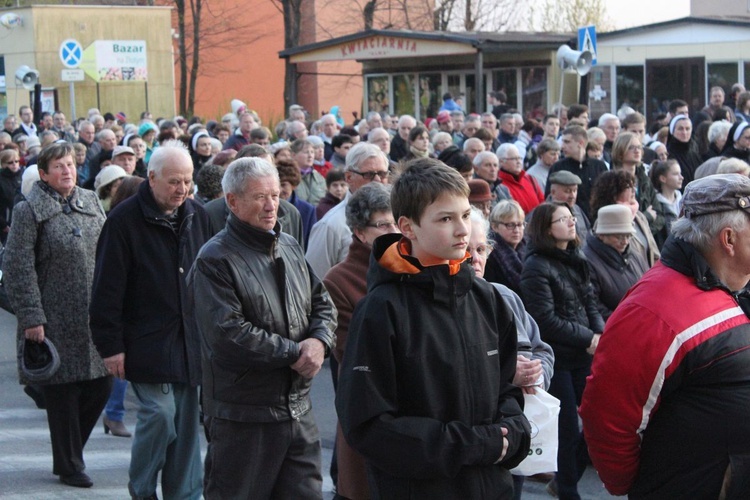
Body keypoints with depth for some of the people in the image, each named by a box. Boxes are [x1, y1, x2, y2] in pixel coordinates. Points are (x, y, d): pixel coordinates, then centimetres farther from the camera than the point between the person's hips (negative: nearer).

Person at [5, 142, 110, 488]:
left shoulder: (91, 203, 11)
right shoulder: (30, 211, -6)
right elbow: (18, 268, -10)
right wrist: (31, 318, -15)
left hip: (94, 317, 6)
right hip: (56, 322, -5)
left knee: (100, 385, 7)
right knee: (62, 393, 1)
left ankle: (69, 454, 27)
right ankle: (69, 466, 16)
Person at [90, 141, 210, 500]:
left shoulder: (197, 216, 8)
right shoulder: (125, 220, -9)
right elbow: (107, 288, -9)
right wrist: (110, 345, -11)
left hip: (190, 341, 5)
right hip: (147, 342, -5)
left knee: (186, 420, 7)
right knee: (159, 414, -11)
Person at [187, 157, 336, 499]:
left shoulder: (290, 248, 12)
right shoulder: (214, 261, -12)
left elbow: (322, 304, 16)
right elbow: (227, 333, -21)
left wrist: (319, 341, -7)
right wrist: (294, 352, -15)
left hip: (299, 408, 7)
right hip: (242, 416, -6)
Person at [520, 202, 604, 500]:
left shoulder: (575, 260, 12)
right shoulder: (536, 267, -11)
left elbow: (589, 304, 9)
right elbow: (546, 320, -16)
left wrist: (601, 335, -9)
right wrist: (588, 338, -14)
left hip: (583, 354, 7)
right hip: (557, 358, -7)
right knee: (567, 428, 0)